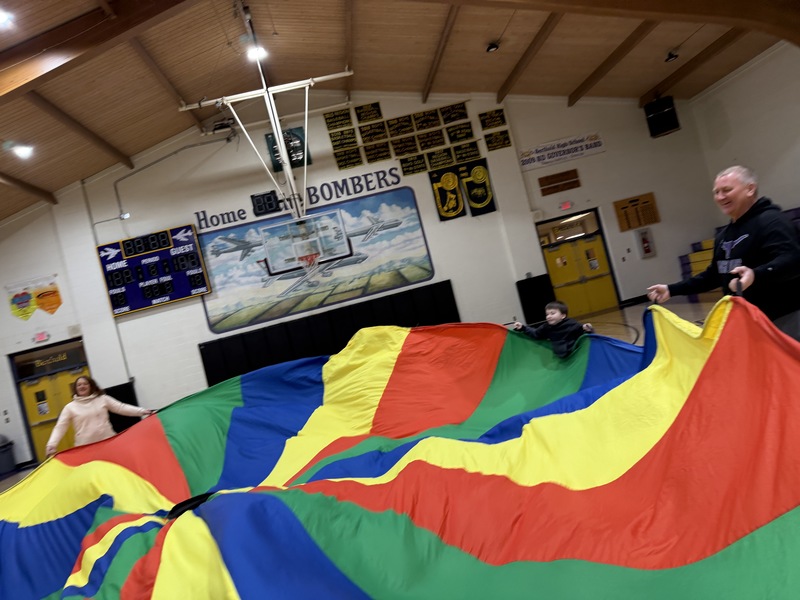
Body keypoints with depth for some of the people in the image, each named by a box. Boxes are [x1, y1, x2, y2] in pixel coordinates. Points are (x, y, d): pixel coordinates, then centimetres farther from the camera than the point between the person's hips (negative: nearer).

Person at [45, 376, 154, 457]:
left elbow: (122, 408, 1)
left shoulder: (103, 399, 5)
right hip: (85, 448, -1)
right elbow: (60, 428, 2)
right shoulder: (70, 407, 4)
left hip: (108, 443, 1)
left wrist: (142, 411, -10)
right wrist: (51, 445, -12)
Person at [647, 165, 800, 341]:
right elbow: (715, 275, 21)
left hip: (783, 319, -9)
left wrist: (756, 275, -48)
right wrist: (672, 289, 14)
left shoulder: (770, 220, -14)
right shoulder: (723, 235, 14)